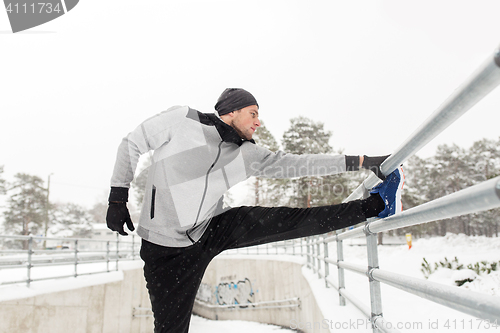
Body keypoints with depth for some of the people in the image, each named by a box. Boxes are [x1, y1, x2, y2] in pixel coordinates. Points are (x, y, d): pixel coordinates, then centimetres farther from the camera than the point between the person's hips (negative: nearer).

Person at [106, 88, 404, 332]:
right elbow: (132, 144, -1)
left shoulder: (248, 154, -2)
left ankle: (378, 204, 3)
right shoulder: (183, 119, -12)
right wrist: (118, 198, -5)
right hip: (170, 246, -3)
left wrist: (363, 162, -2)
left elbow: (297, 164, -1)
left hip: (214, 228, 4)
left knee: (295, 220, -6)